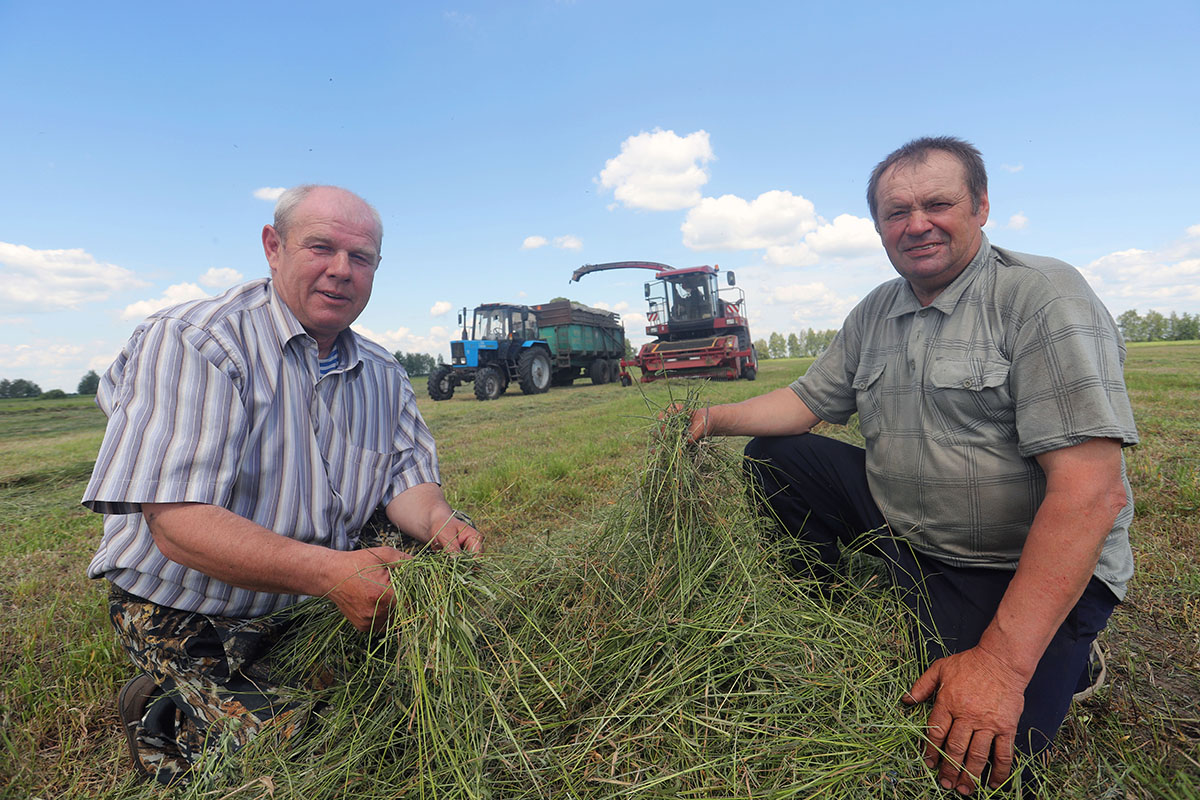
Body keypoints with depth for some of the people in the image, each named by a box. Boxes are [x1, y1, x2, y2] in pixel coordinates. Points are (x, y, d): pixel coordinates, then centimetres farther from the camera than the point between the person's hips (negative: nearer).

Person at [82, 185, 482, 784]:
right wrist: (328, 573, -39)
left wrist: (437, 521, -24)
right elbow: (178, 525, -27)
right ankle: (165, 713, 12)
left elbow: (406, 477, 0)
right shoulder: (192, 344, -20)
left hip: (323, 600, 7)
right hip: (191, 622, -6)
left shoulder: (383, 376, 1)